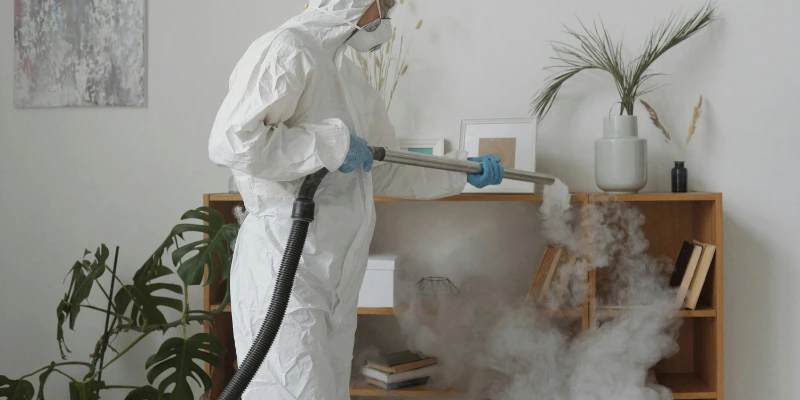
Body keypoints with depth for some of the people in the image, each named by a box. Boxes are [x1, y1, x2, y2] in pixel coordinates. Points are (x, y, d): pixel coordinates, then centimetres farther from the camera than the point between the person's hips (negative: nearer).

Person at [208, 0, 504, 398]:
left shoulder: (350, 77, 19)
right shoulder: (286, 49, -9)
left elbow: (386, 171, 26)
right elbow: (231, 140, -22)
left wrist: (462, 173, 28)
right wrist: (331, 143, -17)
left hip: (338, 272, 9)